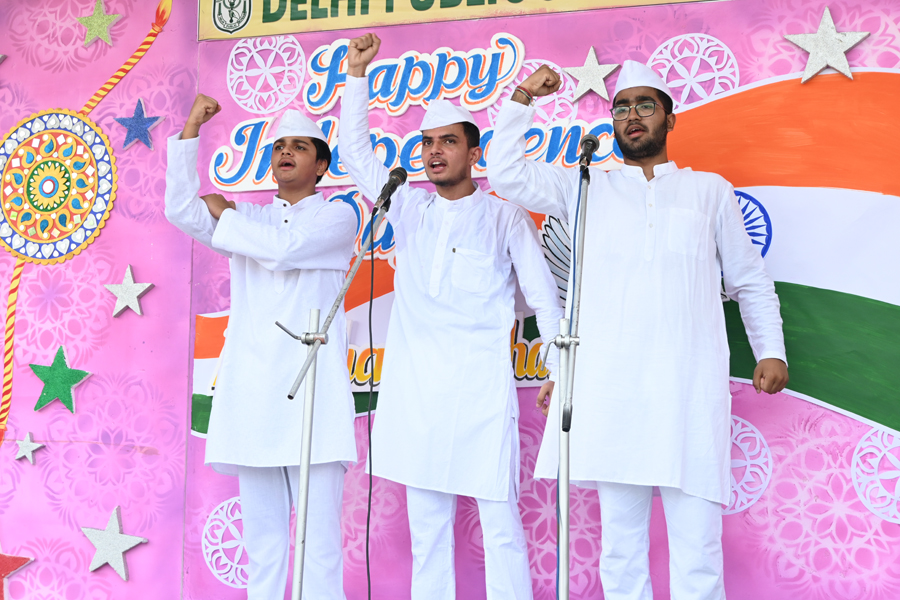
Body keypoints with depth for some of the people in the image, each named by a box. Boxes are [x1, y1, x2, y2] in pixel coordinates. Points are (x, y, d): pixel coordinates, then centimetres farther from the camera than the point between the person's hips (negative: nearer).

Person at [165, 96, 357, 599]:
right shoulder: (248, 218, 20)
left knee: (319, 533, -7)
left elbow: (284, 246, -12)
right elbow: (182, 210, 6)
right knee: (261, 531, 6)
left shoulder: (338, 217, 6)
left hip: (312, 387, -4)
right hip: (252, 386, 4)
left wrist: (225, 216, 4)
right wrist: (191, 129, 3)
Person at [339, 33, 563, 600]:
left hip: (481, 385, -4)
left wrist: (560, 372, -1)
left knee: (500, 520, -5)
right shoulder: (409, 207, 14)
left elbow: (544, 297, 5)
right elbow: (356, 151, 21)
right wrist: (357, 72, 18)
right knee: (426, 522, 7)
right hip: (415, 387, 4)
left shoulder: (504, 216, 4)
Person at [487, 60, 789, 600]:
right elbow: (506, 174, 12)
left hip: (691, 389, -1)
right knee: (621, 550, 3)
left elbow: (751, 281, 18)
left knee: (697, 551, -5)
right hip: (611, 389, 1)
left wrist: (772, 351, 8)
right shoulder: (586, 188, 18)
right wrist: (523, 99, 10)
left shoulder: (711, 191, 17)